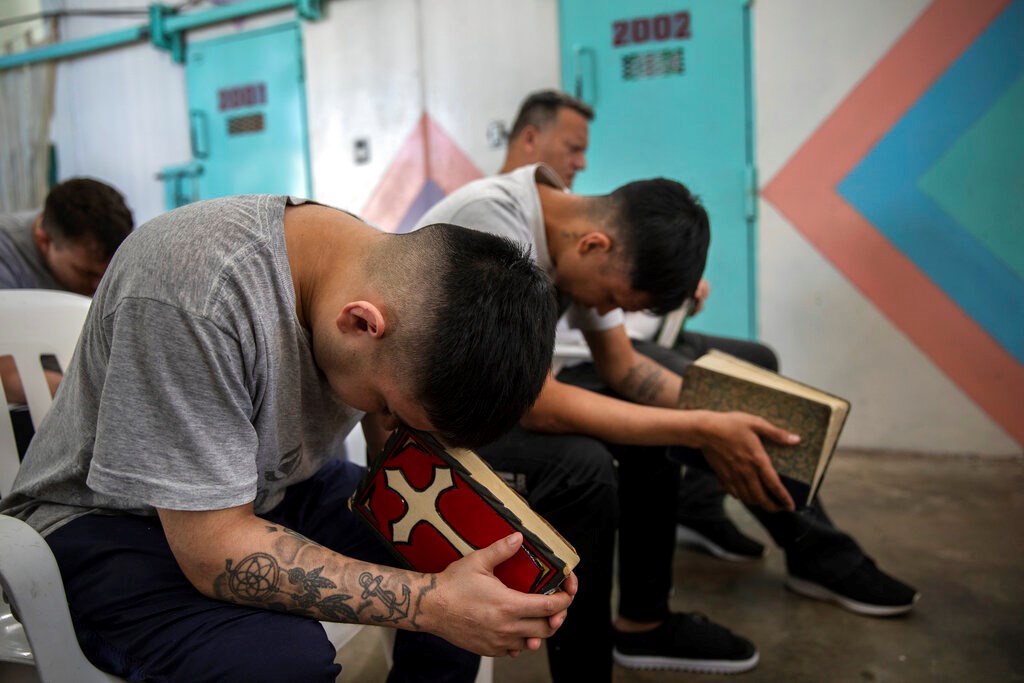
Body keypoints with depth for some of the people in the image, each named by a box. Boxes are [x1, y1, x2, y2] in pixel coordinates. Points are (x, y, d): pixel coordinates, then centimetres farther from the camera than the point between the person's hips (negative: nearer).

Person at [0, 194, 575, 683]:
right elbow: (213, 550, -32)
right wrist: (431, 603, -34)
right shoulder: (193, 291, -35)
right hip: (114, 521, -5)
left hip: (276, 484, 6)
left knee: (467, 557, -7)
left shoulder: (394, 280, -14)